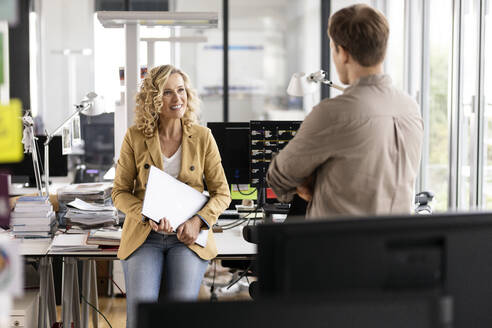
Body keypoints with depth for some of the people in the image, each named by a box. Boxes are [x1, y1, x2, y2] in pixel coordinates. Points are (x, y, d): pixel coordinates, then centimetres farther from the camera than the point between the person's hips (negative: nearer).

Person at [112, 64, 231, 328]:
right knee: (141, 304, -21)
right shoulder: (135, 137, 3)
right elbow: (119, 192, 6)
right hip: (143, 236, 0)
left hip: (187, 237, 0)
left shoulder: (202, 137, 5)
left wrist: (198, 221, -11)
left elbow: (222, 192, 8)